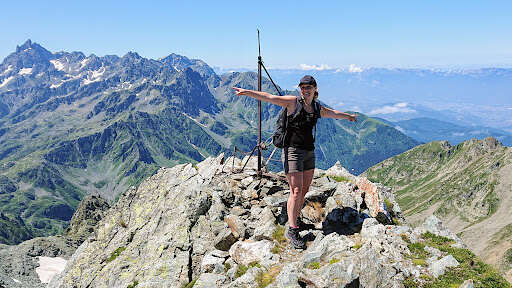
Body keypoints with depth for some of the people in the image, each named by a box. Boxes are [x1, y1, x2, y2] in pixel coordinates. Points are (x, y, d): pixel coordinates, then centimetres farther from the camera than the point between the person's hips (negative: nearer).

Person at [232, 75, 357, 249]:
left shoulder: (318, 109, 14)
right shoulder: (293, 102, -2)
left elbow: (334, 113, 34)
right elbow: (269, 98, -11)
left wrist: (348, 116, 51)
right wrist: (247, 92, -22)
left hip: (309, 152, 6)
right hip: (292, 151, -6)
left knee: (304, 190, 7)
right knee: (296, 191, -9)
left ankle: (294, 220, 21)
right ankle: (292, 230, -3)